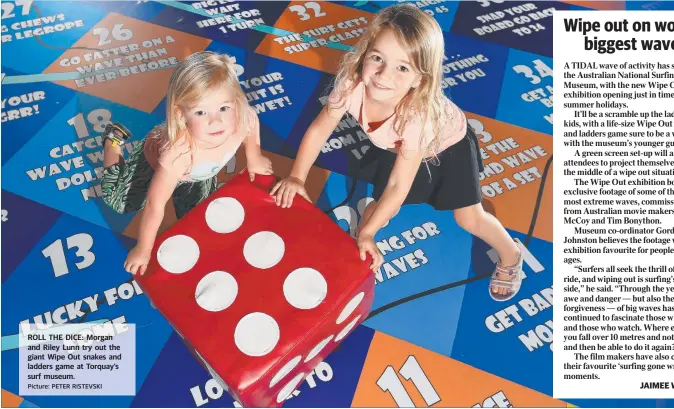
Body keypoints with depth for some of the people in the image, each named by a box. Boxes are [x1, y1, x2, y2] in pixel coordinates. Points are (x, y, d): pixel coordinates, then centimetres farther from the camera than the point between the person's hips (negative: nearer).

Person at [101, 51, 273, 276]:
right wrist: (143, 250, -25)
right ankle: (114, 140, 35)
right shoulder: (178, 152, -50)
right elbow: (155, 205, -37)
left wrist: (254, 158, 4)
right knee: (120, 202, 18)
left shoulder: (242, 119, -40)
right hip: (155, 162, -3)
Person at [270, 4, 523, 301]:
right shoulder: (352, 85, -36)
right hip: (394, 146, 4)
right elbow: (319, 130, -19)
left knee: (469, 219, 1)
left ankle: (511, 256, 30)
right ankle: (365, 252, 29)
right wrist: (296, 177, -22)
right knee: (383, 205, -1)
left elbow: (399, 186, -36)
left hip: (449, 144, -3)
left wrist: (367, 232, -30)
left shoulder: (419, 116, -46)